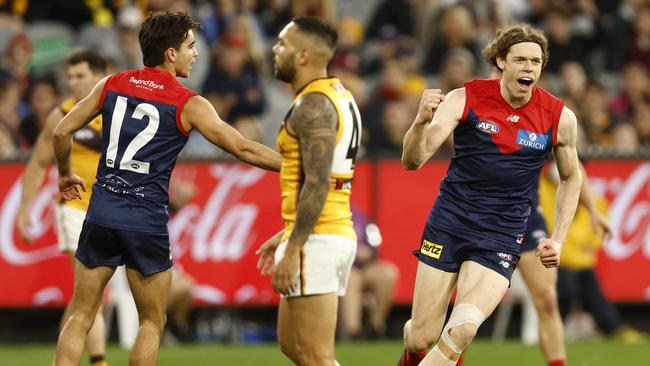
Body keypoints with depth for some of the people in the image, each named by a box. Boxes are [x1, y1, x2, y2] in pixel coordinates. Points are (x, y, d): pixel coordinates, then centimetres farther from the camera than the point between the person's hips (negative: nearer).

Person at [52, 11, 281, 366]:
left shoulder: (112, 85, 6)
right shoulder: (188, 104, -5)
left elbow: (62, 131, 10)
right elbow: (243, 149, -6)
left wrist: (65, 174, 28)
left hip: (102, 213, 4)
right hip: (147, 221, -4)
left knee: (80, 316, 9)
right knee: (152, 323, 10)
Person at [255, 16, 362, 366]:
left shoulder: (313, 105, -14)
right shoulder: (339, 96, 17)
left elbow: (317, 184, -22)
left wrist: (292, 250, -23)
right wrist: (287, 235, 26)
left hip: (316, 242, -10)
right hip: (339, 232, 10)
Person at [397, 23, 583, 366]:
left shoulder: (560, 118, -4)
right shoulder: (465, 99, -8)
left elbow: (571, 177, 15)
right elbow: (412, 161, -15)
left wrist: (557, 240, 6)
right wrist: (421, 122, -36)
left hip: (501, 237, 0)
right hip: (448, 224, 0)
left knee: (462, 330, -23)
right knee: (422, 338, 2)